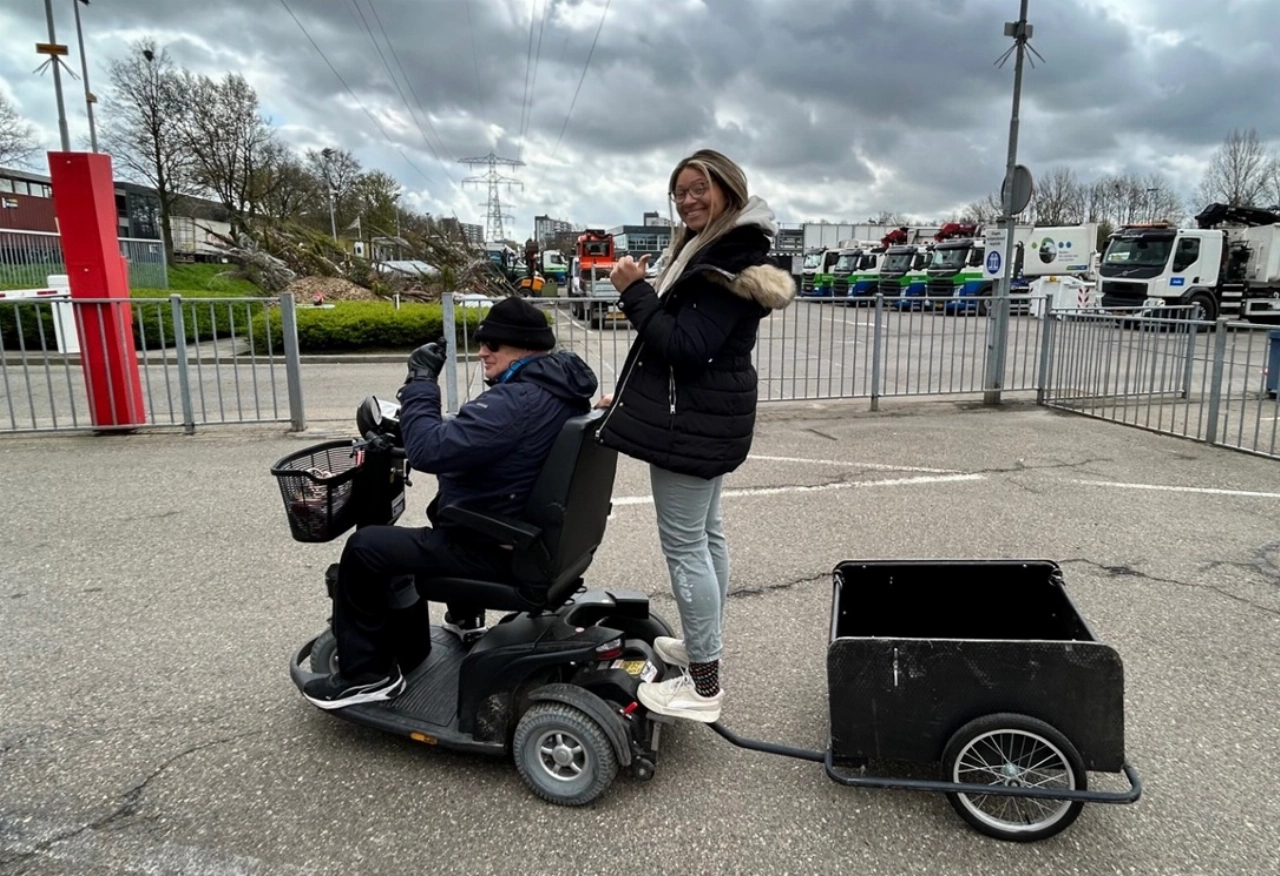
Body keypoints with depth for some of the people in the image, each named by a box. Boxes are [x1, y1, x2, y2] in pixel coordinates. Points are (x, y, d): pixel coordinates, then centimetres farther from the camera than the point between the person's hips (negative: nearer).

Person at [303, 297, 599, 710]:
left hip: (496, 552, -10)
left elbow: (429, 450, -31)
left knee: (365, 548, -7)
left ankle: (369, 673, 7)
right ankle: (465, 616, 45)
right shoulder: (562, 388, 4)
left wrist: (420, 380, -19)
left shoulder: (516, 401, -29)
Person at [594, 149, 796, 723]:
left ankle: (704, 685, 3)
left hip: (693, 420, -11)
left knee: (684, 544, -7)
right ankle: (705, 646, 33)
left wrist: (632, 291, -19)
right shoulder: (707, 247, 17)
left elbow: (686, 345, -24)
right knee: (705, 533, 18)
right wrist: (631, 395, 20)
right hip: (706, 415, 11)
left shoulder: (731, 261, -17)